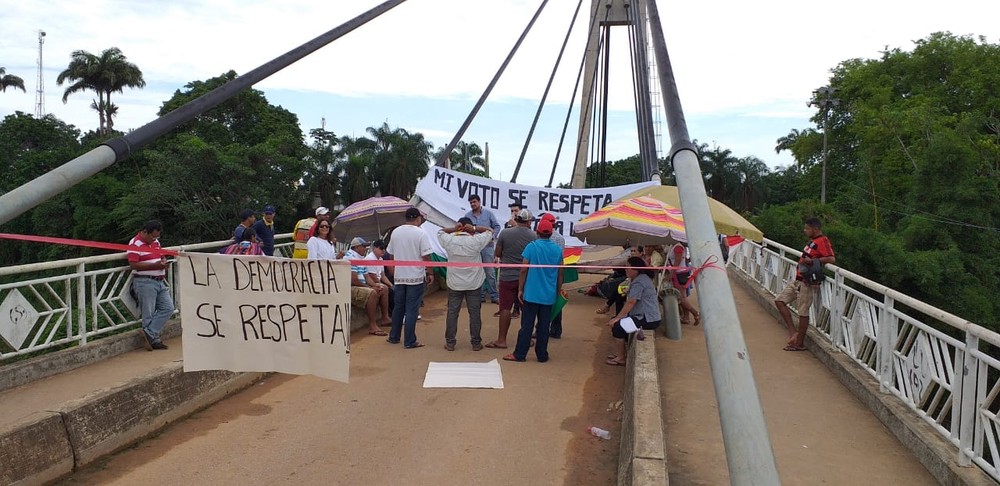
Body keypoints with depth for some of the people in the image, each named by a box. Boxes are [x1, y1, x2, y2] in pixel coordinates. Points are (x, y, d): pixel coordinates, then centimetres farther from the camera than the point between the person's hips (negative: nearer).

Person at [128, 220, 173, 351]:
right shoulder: (135, 243, -10)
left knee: (168, 307, 1)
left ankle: (148, 333, 3)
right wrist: (155, 265, -21)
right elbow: (133, 265, -18)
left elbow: (162, 256, 26)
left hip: (160, 281, 8)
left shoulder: (156, 242, 16)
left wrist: (164, 262, 1)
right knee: (149, 314, 0)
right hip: (145, 282, -8)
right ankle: (154, 340, 8)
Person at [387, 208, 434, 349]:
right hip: (416, 276, -5)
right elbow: (426, 257, -14)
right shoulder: (421, 233, -11)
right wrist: (430, 273, -3)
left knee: (398, 307, 16)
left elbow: (391, 254, 12)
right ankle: (409, 341, 3)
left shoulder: (395, 232, 5)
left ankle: (394, 337, 25)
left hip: (399, 276, 5)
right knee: (412, 310, -1)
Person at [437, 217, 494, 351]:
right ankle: (476, 343, 13)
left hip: (454, 284, 1)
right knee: (474, 313, 7)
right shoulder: (476, 241, -11)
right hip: (474, 284, -1)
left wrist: (453, 229, -4)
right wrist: (474, 228, -7)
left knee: (452, 313, 9)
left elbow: (440, 231, 13)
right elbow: (490, 231, 4)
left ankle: (450, 343, 14)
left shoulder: (449, 240, -7)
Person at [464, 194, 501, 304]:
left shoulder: (488, 213, 2)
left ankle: (494, 296, 3)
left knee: (490, 272, -3)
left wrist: (492, 236, -6)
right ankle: (481, 295, 16)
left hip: (487, 245, -2)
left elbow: (497, 226, 6)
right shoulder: (467, 215, 6)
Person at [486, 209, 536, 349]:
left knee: (505, 308, 3)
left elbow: (497, 253, -1)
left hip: (508, 276, -1)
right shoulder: (533, 236, -7)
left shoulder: (505, 233, -8)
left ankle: (501, 340, 6)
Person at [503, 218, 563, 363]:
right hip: (549, 296, 3)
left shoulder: (532, 246, -8)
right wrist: (558, 291, 19)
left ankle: (519, 354, 8)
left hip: (532, 293, -3)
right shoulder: (558, 249, 3)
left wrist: (520, 289, 0)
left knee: (527, 325, 3)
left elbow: (524, 270, -8)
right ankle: (542, 355, 15)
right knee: (544, 326, 9)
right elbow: (560, 273, 8)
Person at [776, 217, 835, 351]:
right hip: (798, 280, 10)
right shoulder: (813, 241, 13)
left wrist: (811, 261, -30)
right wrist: (804, 260, 10)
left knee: (803, 312, -1)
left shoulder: (822, 241, -15)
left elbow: (832, 259, -27)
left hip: (808, 283, -10)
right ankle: (793, 331, 9)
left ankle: (799, 343, 11)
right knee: (779, 300, 8)